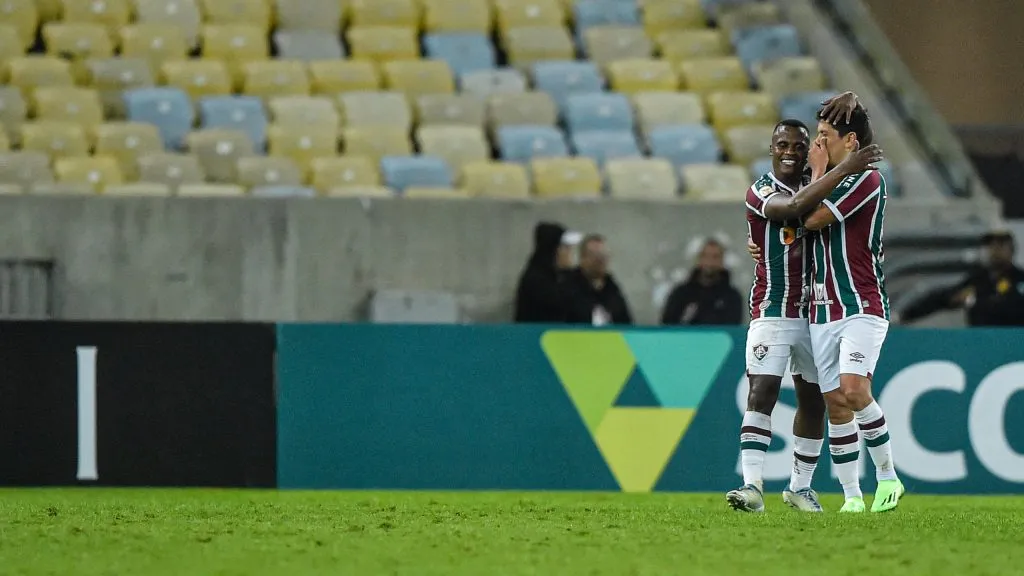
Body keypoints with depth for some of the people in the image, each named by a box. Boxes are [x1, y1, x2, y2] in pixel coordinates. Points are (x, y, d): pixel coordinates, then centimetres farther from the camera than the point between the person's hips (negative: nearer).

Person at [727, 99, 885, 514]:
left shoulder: (818, 180, 8)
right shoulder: (761, 192, -9)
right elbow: (796, 207, -30)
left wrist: (851, 103, -9)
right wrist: (844, 169, -32)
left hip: (814, 310, 6)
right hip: (772, 312, -6)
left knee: (813, 401, 10)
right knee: (762, 393, -16)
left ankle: (801, 486, 22)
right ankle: (752, 487, -24)